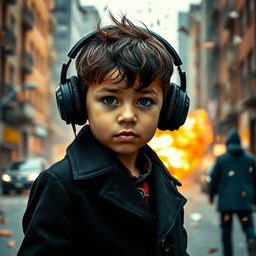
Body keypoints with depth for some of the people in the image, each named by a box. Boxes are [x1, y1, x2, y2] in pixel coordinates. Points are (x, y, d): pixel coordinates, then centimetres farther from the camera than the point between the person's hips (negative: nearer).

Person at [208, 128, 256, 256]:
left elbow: (214, 179, 1)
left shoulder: (221, 159, -2)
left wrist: (211, 195, 17)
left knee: (226, 230, 9)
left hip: (226, 201, -1)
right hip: (244, 201, 1)